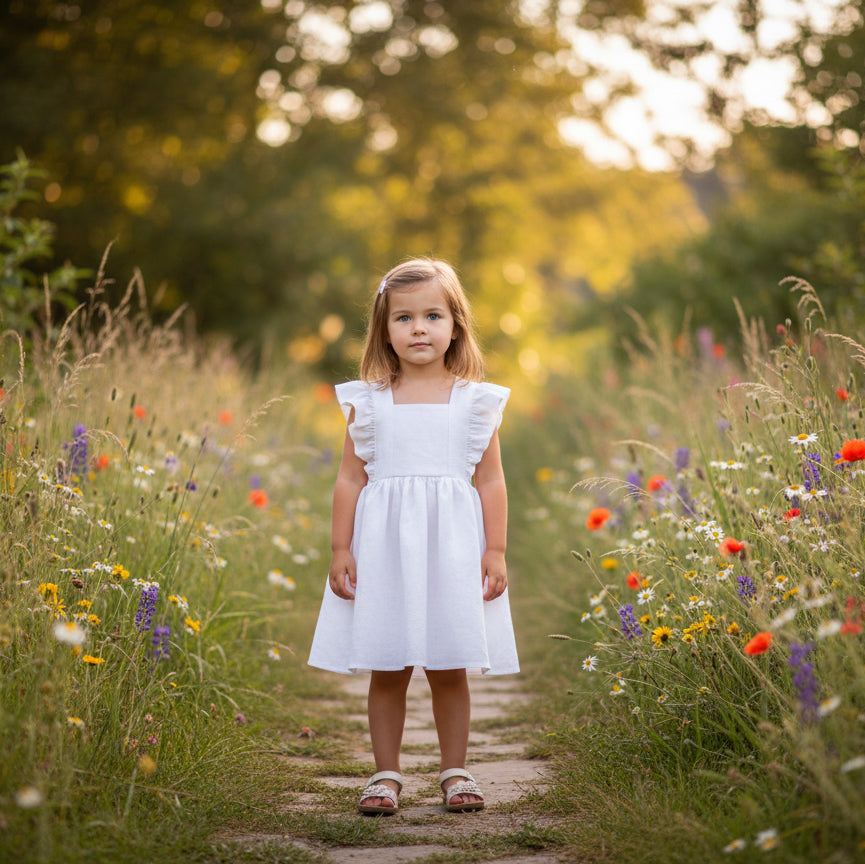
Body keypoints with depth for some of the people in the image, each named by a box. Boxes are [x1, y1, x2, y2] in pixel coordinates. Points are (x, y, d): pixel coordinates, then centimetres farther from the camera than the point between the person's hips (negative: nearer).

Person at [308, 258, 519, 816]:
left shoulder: (475, 401, 4)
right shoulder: (368, 402, 4)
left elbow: (491, 481, 5)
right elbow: (351, 478, 6)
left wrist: (496, 551, 0)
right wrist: (340, 549, 1)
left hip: (452, 546, 0)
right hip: (384, 544, 0)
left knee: (450, 670, 5)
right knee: (386, 670, 4)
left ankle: (456, 772, 18)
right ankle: (386, 774, 16)